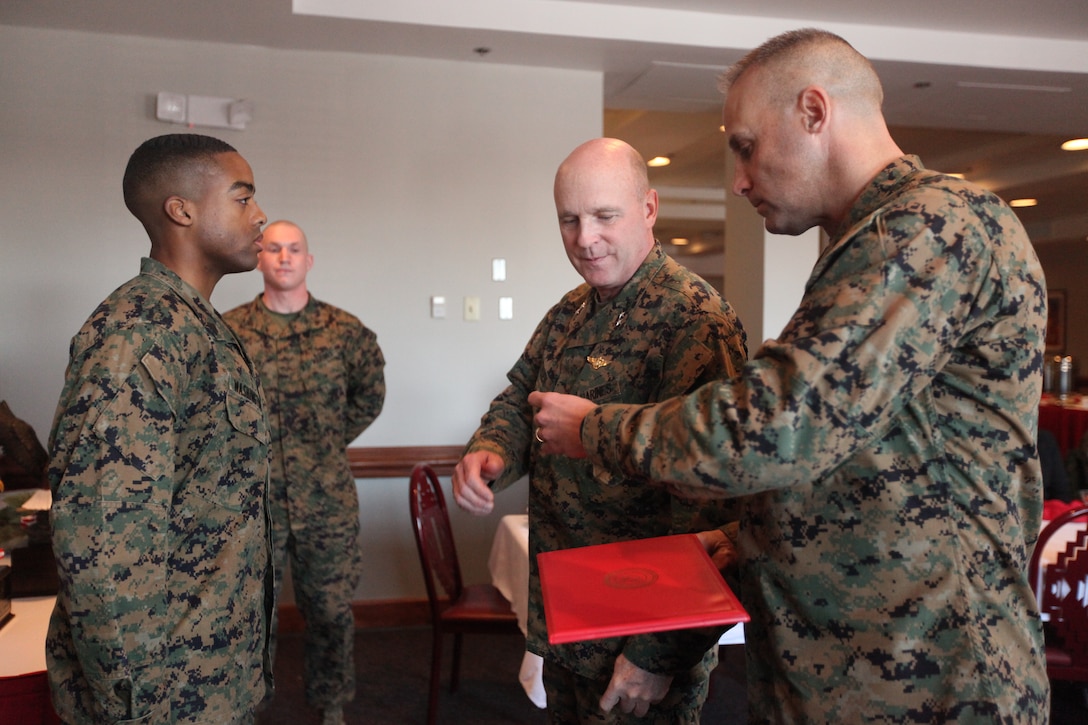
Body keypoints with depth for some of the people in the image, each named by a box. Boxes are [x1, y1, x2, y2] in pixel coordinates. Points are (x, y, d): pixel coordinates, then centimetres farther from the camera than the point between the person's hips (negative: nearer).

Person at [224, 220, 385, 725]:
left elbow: (369, 395, 14)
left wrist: (332, 440, 8)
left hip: (328, 499, 1)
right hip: (253, 499, -1)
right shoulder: (228, 331, -2)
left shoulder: (345, 331, 0)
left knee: (331, 611, 13)